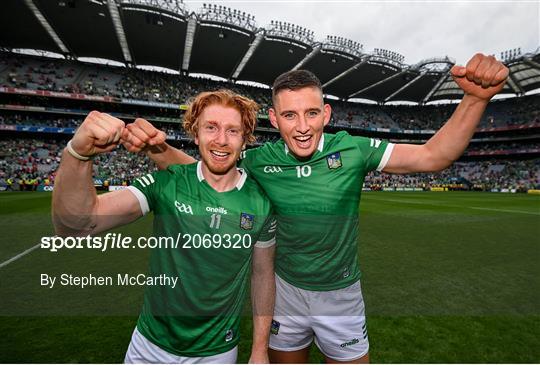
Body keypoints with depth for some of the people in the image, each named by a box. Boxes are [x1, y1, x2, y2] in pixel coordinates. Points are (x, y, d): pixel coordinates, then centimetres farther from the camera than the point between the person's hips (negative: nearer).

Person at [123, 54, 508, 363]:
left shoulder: (352, 149, -18)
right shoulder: (260, 160, -15)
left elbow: (433, 155, -16)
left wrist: (476, 98, -30)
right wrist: (158, 148, -28)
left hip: (342, 294, 0)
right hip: (286, 289, 1)